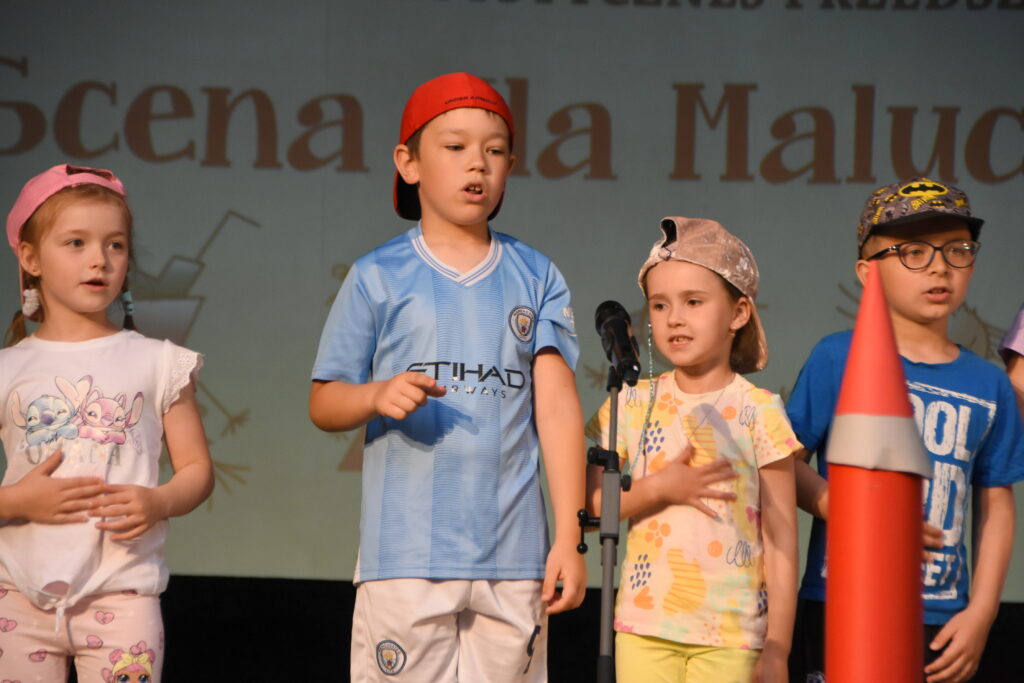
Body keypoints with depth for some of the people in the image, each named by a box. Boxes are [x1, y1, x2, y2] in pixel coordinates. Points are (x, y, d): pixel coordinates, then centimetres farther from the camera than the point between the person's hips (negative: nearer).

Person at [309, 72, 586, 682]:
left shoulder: (536, 278, 10)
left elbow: (558, 405, 5)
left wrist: (570, 537, -2)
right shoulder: (378, 277, 5)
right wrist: (378, 396, -16)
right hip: (406, 556, -2)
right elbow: (323, 402, 7)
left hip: (514, 557, 2)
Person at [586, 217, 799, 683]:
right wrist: (659, 489, -11)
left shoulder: (759, 411, -2)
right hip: (644, 626, 3)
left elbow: (781, 540, -2)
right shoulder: (633, 405, 6)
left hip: (730, 633, -2)